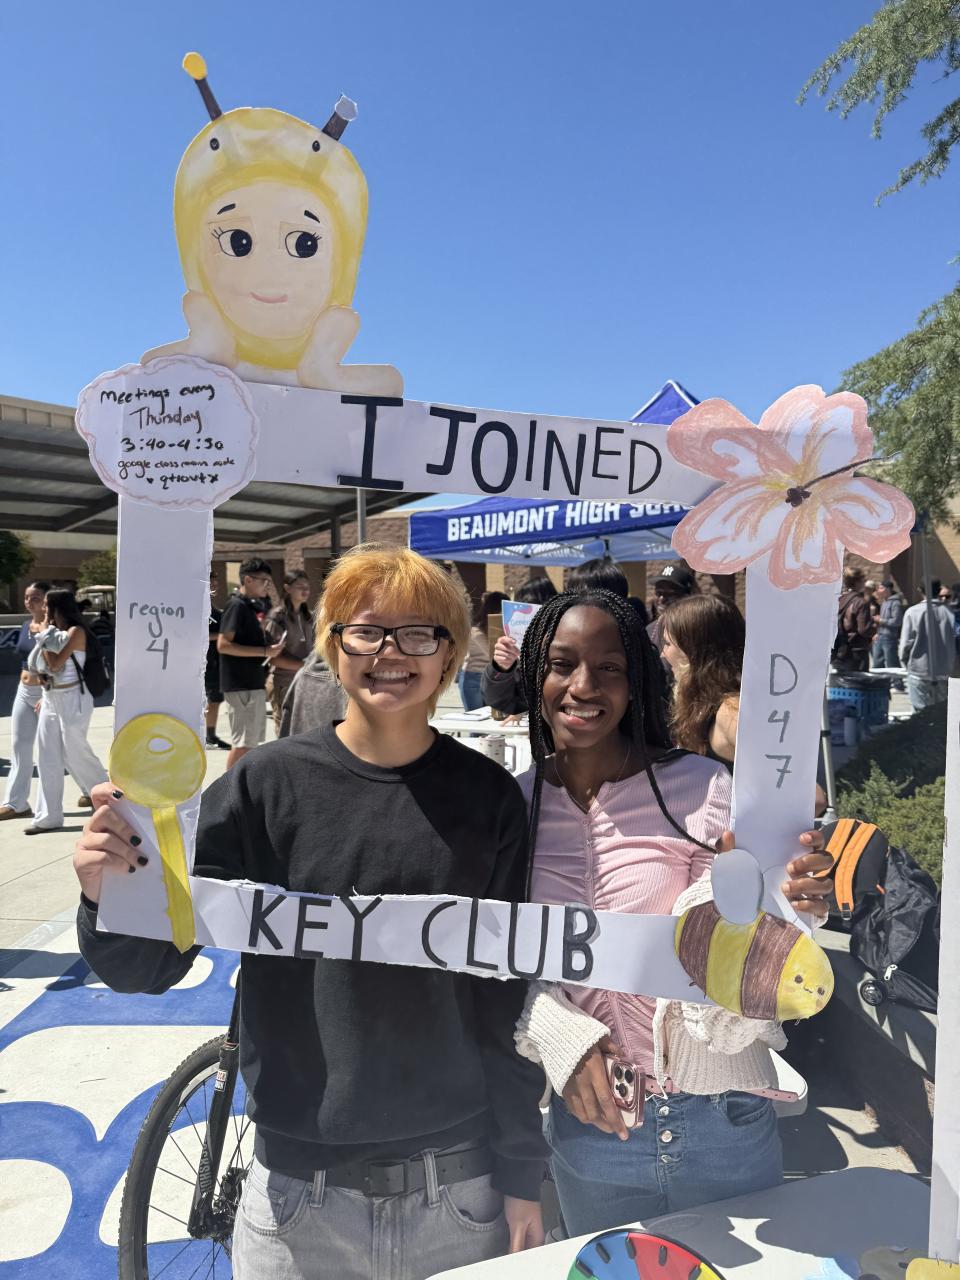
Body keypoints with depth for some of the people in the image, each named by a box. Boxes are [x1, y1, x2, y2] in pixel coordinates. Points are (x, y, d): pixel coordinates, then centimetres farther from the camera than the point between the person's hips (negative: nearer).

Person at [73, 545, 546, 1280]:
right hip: (299, 1192, 0)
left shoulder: (488, 796, -9)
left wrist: (522, 1177, 2)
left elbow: (510, 995, -3)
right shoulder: (268, 783, -11)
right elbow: (149, 966, -7)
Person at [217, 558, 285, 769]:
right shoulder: (238, 606, -12)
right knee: (242, 742, -6)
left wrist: (271, 648, 8)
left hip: (254, 684, 10)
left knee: (251, 740, 15)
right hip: (241, 686, -10)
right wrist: (265, 651, -20)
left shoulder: (254, 606, 16)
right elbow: (223, 645, -20)